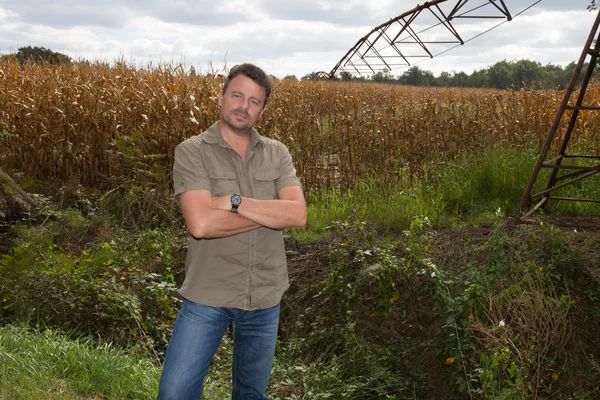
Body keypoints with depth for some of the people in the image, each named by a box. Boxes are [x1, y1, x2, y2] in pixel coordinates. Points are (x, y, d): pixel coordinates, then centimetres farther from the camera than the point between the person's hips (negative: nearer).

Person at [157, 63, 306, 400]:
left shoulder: (277, 154, 2)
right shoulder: (191, 151, -8)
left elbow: (298, 215, -12)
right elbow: (201, 224, -22)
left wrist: (235, 201, -20)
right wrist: (272, 212, -15)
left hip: (265, 297, 3)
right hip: (207, 295, -3)